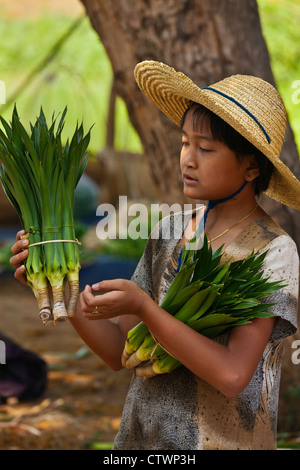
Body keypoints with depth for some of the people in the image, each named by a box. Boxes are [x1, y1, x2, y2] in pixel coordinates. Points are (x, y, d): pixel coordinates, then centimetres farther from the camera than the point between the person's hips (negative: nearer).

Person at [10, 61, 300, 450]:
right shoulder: (169, 233, 1)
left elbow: (232, 376, -23)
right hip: (141, 435, 5)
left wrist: (143, 307, -26)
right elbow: (120, 352, 0)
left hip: (221, 441, -4)